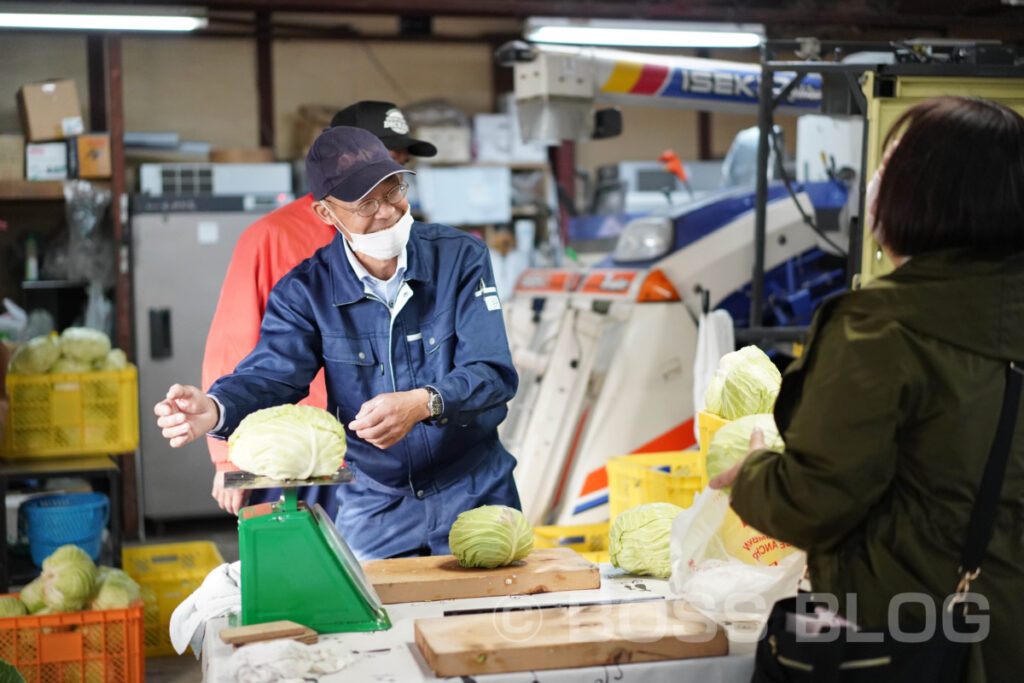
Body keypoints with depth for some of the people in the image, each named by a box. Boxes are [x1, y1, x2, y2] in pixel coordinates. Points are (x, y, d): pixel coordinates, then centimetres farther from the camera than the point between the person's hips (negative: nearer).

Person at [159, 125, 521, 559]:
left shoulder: (461, 257, -8)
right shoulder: (306, 291, -4)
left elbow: (494, 373, -15)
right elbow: (270, 374, -15)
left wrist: (422, 403, -34)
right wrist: (215, 409, -38)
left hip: (476, 494, 0)